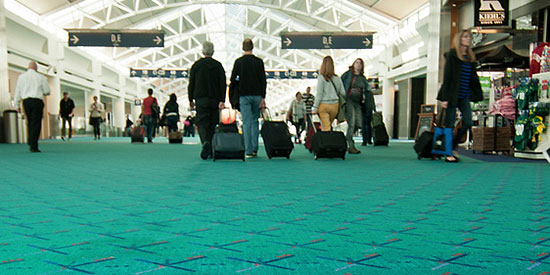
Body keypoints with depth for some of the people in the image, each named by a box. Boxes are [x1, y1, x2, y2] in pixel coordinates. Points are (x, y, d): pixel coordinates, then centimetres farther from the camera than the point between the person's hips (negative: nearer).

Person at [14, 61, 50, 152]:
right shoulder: (40, 77, 3)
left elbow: (18, 91, 8)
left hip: (26, 101, 3)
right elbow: (47, 92, 4)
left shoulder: (21, 76, 10)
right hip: (37, 101, -3)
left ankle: (30, 141, 9)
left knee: (30, 122, 20)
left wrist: (17, 105, 12)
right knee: (36, 124, -4)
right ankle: (33, 146, -8)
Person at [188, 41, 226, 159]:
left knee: (201, 123, -1)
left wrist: (190, 100, 11)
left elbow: (191, 84, 4)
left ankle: (205, 142, -29)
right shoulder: (218, 65, 5)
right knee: (212, 124, 9)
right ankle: (210, 150, 10)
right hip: (215, 100, 1)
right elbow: (223, 84, -3)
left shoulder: (196, 65, 4)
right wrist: (222, 100, -5)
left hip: (200, 99, -1)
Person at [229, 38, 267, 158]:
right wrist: (263, 98, -1)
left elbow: (233, 79, 0)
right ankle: (255, 149, 12)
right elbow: (263, 81, -3)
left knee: (246, 122, -1)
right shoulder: (259, 61, 0)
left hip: (244, 95, -1)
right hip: (257, 95, 1)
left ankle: (248, 151, -3)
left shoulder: (238, 62, -1)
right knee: (255, 121, 14)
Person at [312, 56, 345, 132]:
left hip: (323, 105, -3)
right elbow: (343, 93, 7)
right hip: (335, 105, 4)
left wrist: (315, 108, -5)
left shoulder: (321, 77, -8)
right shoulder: (337, 78, 3)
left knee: (326, 128, -2)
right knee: (329, 125, 15)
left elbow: (319, 94, -9)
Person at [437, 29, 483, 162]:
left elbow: (473, 77, 18)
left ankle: (453, 147, 16)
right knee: (450, 124, 0)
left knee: (467, 123, -2)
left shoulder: (470, 57, 15)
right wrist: (445, 97, -15)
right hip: (452, 95, -6)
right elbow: (447, 76, -10)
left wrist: (477, 94, 9)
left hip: (464, 96, 6)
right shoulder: (452, 55, -4)